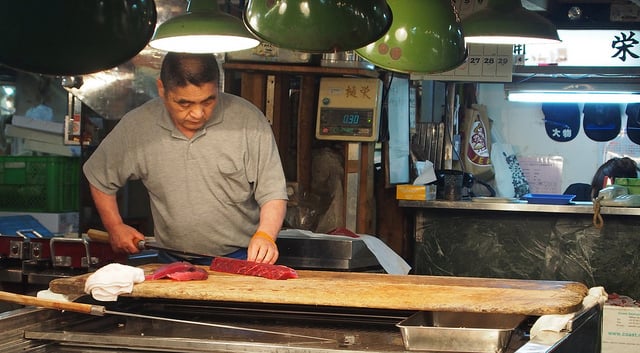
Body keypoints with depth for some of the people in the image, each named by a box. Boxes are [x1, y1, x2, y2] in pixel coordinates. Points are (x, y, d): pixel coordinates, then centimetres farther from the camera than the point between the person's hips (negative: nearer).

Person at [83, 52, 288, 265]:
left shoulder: (249, 121, -5)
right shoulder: (135, 126, 1)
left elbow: (273, 192, -3)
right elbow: (99, 177, 19)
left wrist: (265, 235, -20)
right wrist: (115, 227, 12)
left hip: (242, 259, -3)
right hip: (171, 262, 3)